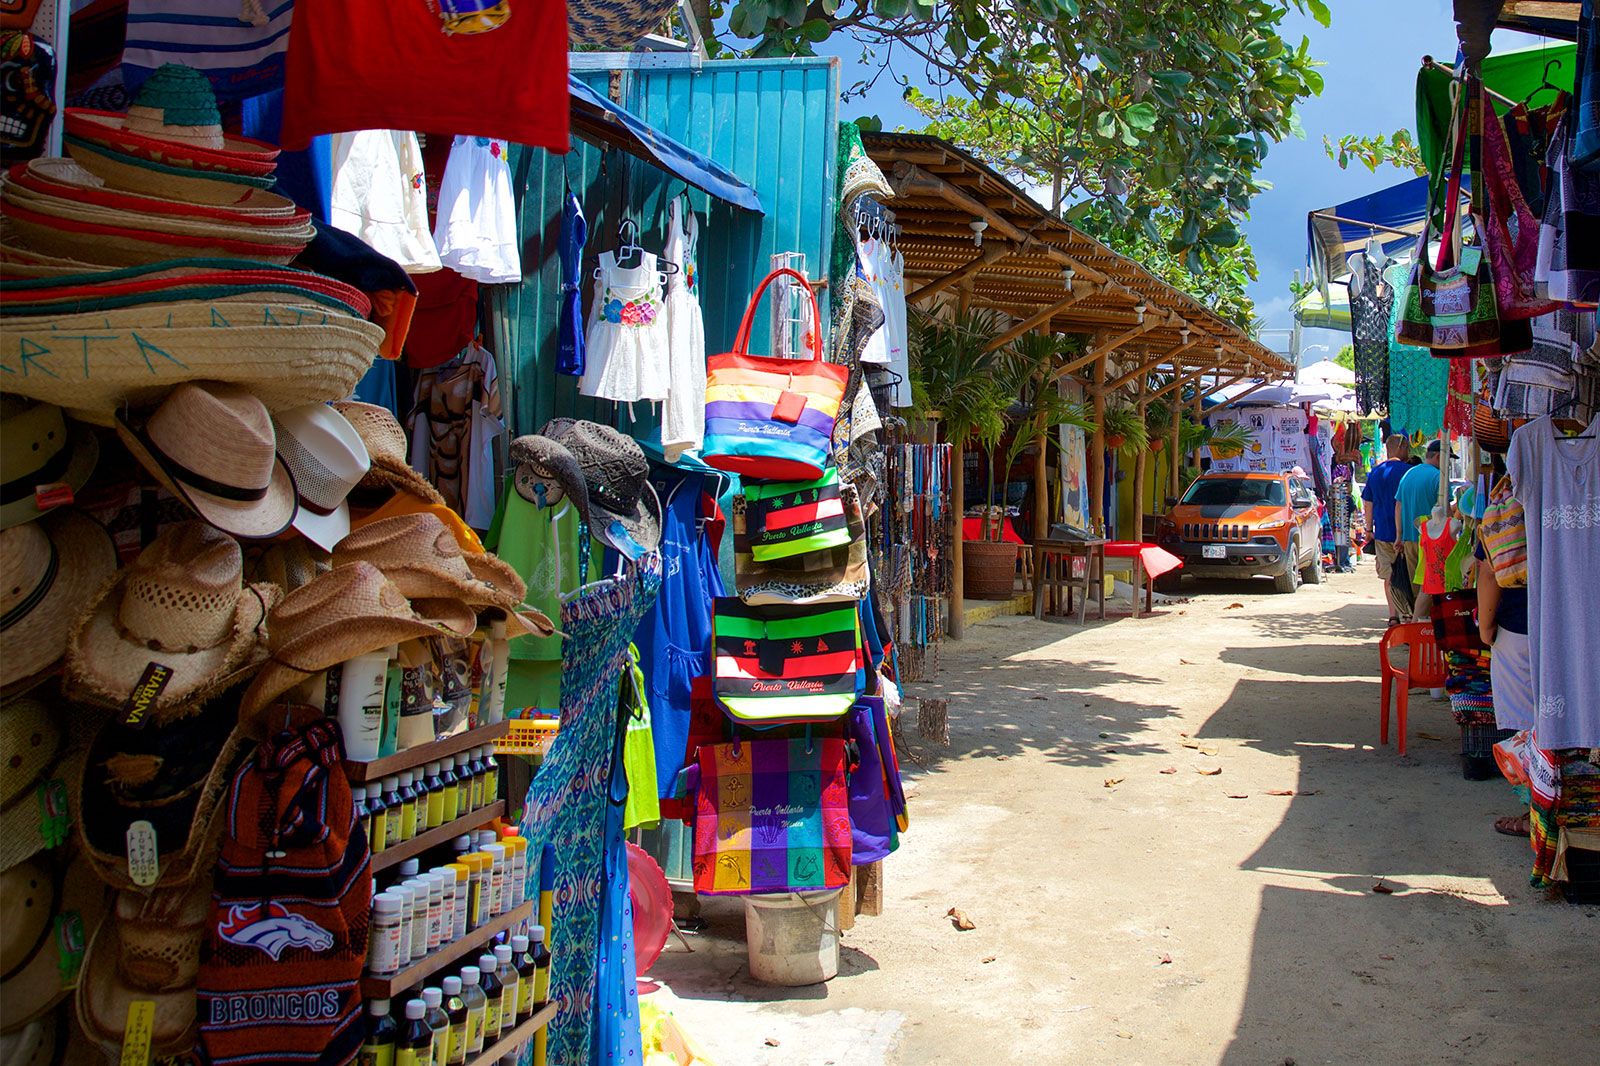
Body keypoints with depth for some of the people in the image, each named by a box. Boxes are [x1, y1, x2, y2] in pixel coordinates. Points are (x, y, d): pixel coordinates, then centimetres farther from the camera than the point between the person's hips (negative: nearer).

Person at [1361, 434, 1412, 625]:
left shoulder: (1375, 472, 9)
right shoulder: (1407, 471, -8)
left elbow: (1367, 504, 11)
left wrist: (1369, 530, 17)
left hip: (1381, 533, 5)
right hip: (1402, 532, -4)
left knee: (1388, 576, 10)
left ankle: (1393, 616, 10)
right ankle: (1408, 614, 1)